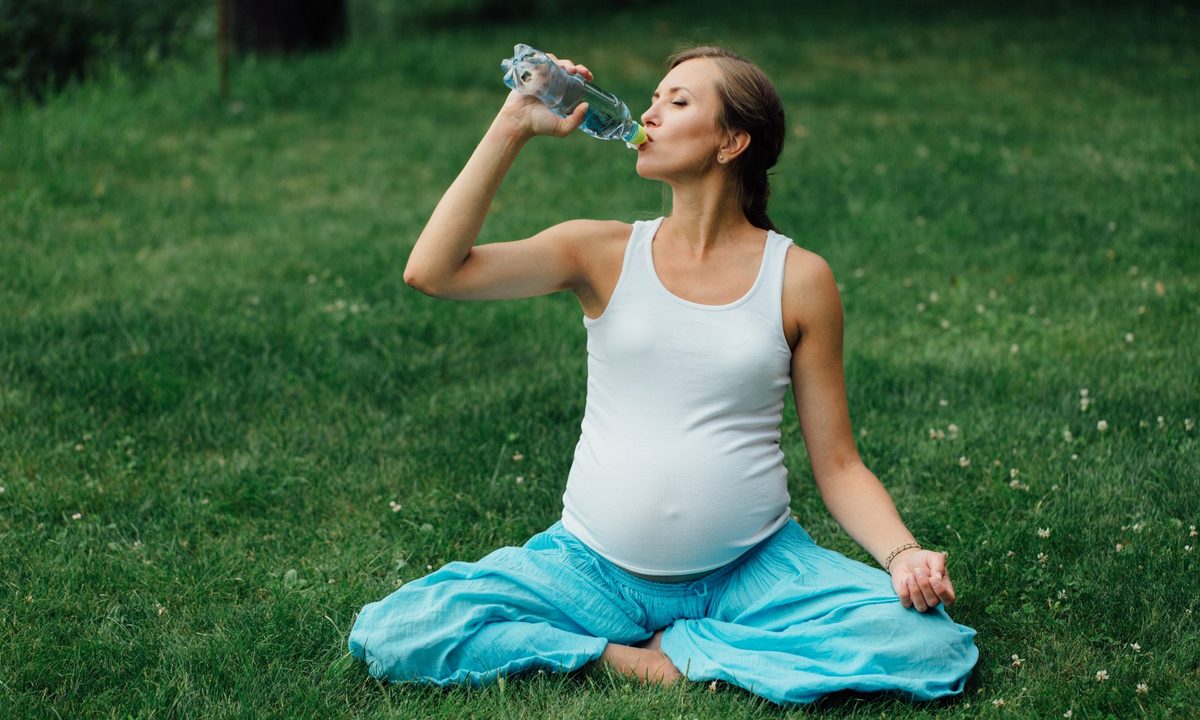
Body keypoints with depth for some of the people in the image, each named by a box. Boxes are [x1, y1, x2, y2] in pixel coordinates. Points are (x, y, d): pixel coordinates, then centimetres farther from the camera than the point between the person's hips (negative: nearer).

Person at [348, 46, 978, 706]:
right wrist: (512, 128, -12)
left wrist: (903, 554, -17)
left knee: (933, 645, -25)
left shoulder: (798, 279, -1)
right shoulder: (605, 252, 2)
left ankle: (682, 652, -11)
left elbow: (838, 466, 2)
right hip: (595, 569, 0)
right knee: (388, 635, -19)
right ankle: (617, 657, -6)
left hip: (753, 569, 0)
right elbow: (431, 272, -12)